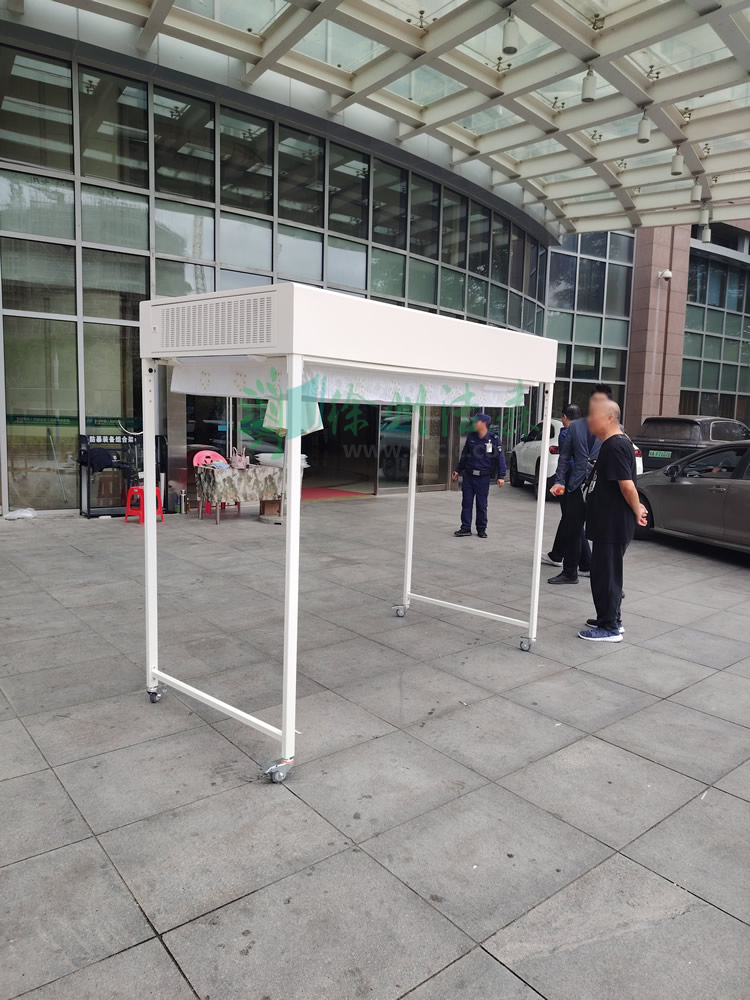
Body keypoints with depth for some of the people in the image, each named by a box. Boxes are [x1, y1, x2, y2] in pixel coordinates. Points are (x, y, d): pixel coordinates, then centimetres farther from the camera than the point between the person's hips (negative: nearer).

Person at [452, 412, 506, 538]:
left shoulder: (494, 440, -6)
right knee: (466, 503, 4)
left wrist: (501, 476, -10)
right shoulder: (471, 437, 7)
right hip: (468, 476, 4)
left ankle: (481, 529, 17)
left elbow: (500, 458, -4)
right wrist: (457, 470, 19)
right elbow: (464, 455, 17)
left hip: (483, 477, -3)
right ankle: (465, 528, 12)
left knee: (482, 504, 5)